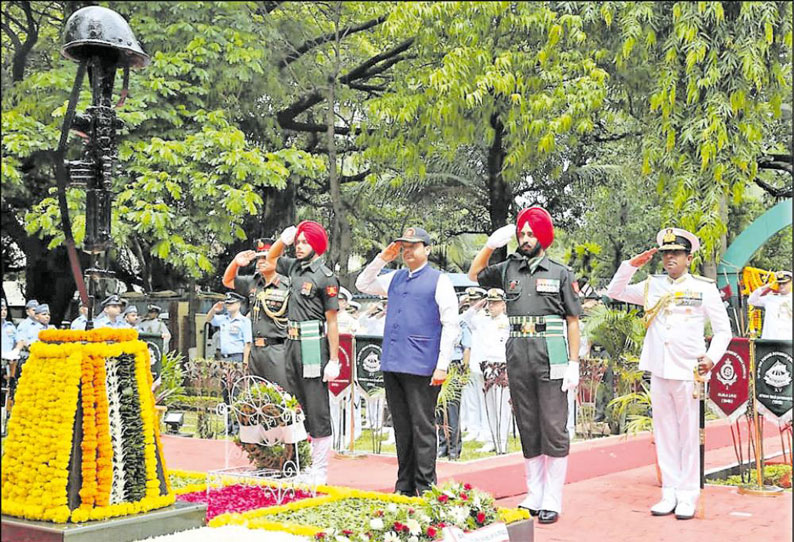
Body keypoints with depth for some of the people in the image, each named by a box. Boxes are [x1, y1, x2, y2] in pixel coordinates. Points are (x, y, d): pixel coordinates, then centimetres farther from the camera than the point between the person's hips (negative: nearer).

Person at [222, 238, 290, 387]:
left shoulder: (287, 285, -7)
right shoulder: (253, 283, 13)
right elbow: (227, 281, 25)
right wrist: (236, 262, 8)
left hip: (277, 348, -7)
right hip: (255, 349, 7)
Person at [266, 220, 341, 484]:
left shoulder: (325, 277, -9)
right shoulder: (295, 267, 12)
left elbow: (332, 321, -10)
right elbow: (271, 258, 32)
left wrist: (334, 360, -14)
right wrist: (283, 239, 11)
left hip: (313, 346, -8)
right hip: (293, 343, 8)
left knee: (317, 411, -4)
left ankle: (320, 472, 0)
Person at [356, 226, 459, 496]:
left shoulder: (439, 281, -2)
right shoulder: (395, 279, 17)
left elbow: (451, 325, -7)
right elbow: (363, 284, 27)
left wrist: (442, 366, -13)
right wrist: (382, 258, 12)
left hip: (421, 367, -6)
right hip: (391, 363, 6)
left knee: (422, 427, -2)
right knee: (401, 428, 12)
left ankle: (425, 488, 4)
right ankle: (404, 486, 20)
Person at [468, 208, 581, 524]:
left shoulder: (561, 273, 4)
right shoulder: (508, 269, 12)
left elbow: (573, 321, 3)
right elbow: (474, 275, 26)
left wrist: (573, 364, -5)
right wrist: (491, 245, 10)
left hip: (551, 356, -3)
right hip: (517, 356, 4)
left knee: (554, 428, -3)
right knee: (527, 429, 9)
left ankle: (552, 501, 2)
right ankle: (534, 496, 17)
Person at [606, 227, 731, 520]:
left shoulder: (704, 288, 3)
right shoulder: (652, 286, 11)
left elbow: (723, 330, 4)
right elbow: (615, 292, 15)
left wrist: (712, 356, -12)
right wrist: (632, 264, 3)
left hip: (688, 372, -3)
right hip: (658, 371, 4)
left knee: (688, 433, 1)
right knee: (664, 433, 7)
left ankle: (687, 496, 8)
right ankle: (669, 493, 14)